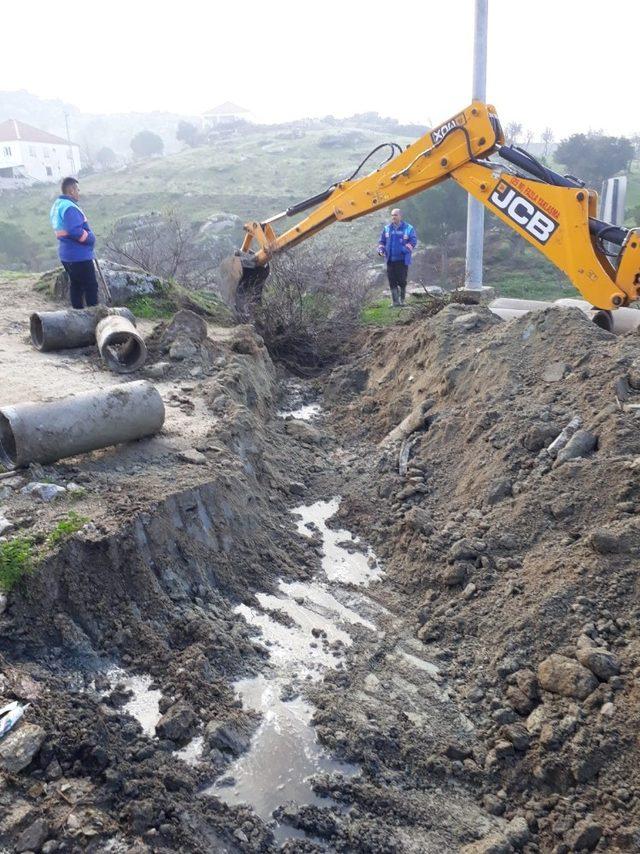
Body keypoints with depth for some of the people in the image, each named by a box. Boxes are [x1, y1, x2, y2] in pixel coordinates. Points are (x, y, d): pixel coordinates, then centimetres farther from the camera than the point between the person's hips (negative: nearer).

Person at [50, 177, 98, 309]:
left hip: (66, 254, 10)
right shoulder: (69, 207, -20)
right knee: (91, 286, -2)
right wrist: (91, 238, -13)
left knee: (76, 285, 16)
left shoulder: (56, 205, 13)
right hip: (79, 255, -10)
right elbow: (76, 231, -29)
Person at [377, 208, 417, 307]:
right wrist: (381, 249, -2)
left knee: (402, 280, -2)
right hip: (390, 260, 3)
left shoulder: (408, 228, 0)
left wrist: (406, 249, -22)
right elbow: (382, 241, 18)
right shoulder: (387, 228, 11)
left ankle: (402, 300, 13)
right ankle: (395, 301, 7)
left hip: (402, 260, -3)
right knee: (392, 281, 1)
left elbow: (413, 241, -5)